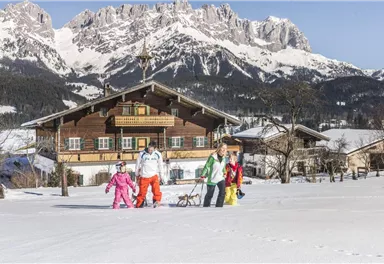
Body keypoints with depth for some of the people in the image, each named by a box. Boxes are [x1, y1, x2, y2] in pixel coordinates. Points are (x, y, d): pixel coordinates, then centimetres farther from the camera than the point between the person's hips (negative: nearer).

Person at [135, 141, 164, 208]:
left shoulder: (158, 154, -1)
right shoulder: (142, 154, -6)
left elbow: (160, 165, 12)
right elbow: (138, 164, 7)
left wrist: (161, 175, 15)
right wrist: (137, 174, 14)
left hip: (154, 175, 1)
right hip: (144, 176, -1)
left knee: (156, 189, -21)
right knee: (142, 191, 1)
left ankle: (157, 201, -15)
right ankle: (139, 205, 15)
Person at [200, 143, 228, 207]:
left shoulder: (223, 158, 4)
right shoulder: (213, 157, -17)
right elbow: (207, 166, -14)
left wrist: (224, 172, 13)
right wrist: (203, 175, -14)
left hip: (220, 178, 5)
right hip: (212, 179, -5)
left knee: (222, 192, -13)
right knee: (210, 194, 6)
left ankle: (219, 206, -3)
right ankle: (206, 206, 27)